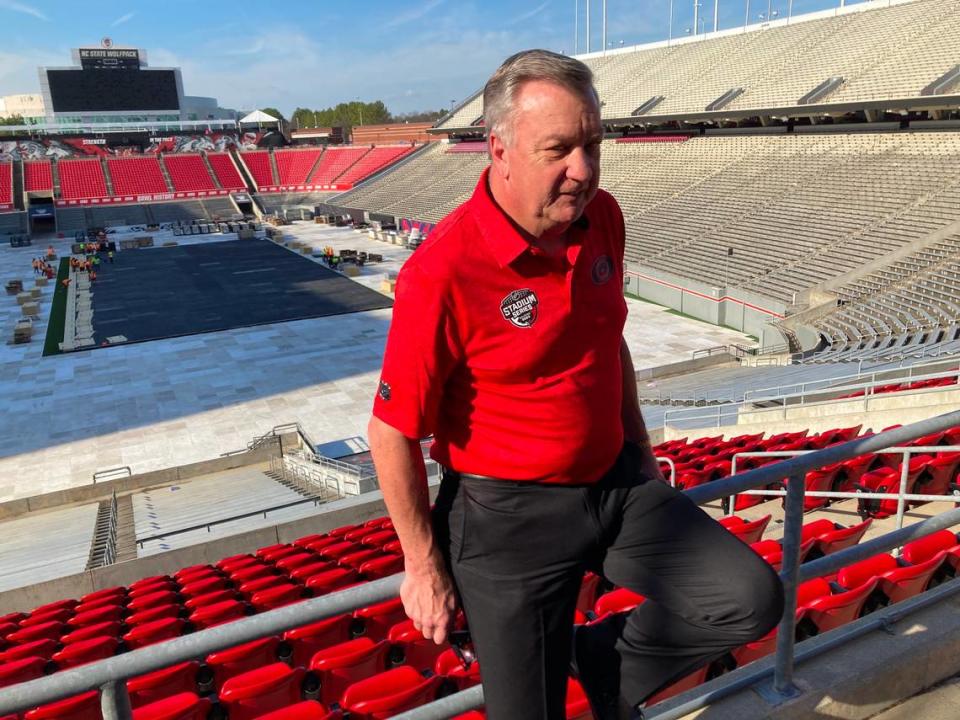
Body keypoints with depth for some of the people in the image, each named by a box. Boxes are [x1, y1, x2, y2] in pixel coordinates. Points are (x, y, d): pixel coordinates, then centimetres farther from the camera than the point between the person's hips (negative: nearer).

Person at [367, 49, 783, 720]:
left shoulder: (602, 218, -4)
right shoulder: (444, 272, -26)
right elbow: (393, 434, -17)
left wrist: (638, 444, 19)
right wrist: (425, 565, -8)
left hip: (617, 484, 6)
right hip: (509, 515, -5)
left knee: (754, 599, -2)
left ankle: (604, 664, 21)